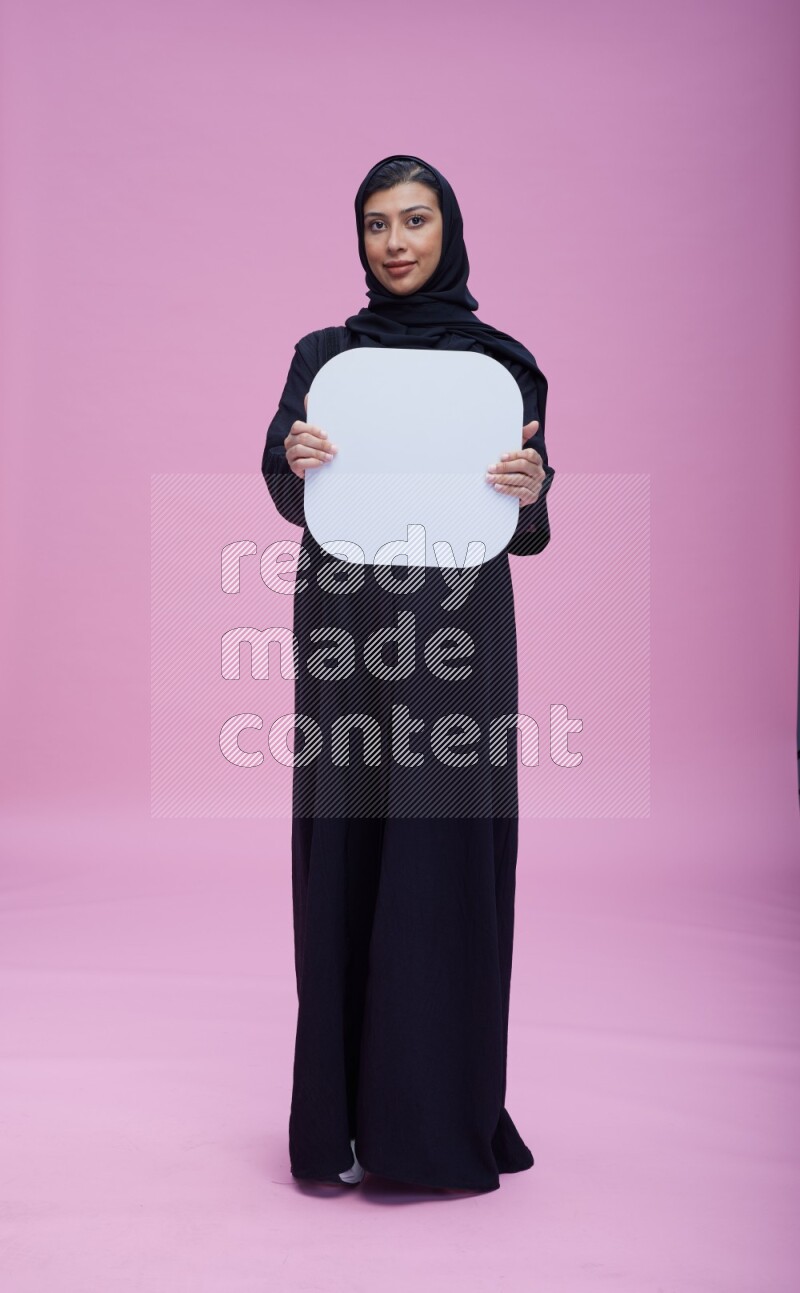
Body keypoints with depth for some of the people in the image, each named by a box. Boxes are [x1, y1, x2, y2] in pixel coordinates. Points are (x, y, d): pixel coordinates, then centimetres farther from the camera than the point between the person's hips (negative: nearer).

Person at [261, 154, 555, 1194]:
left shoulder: (503, 361, 8)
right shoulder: (325, 353, 11)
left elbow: (524, 525, 5)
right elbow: (294, 499, 1)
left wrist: (530, 490, -17)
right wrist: (295, 461, -20)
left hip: (457, 633, -1)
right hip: (346, 631, 1)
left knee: (449, 855, 0)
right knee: (345, 857, 2)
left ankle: (443, 1114, 14)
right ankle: (344, 1114, 16)